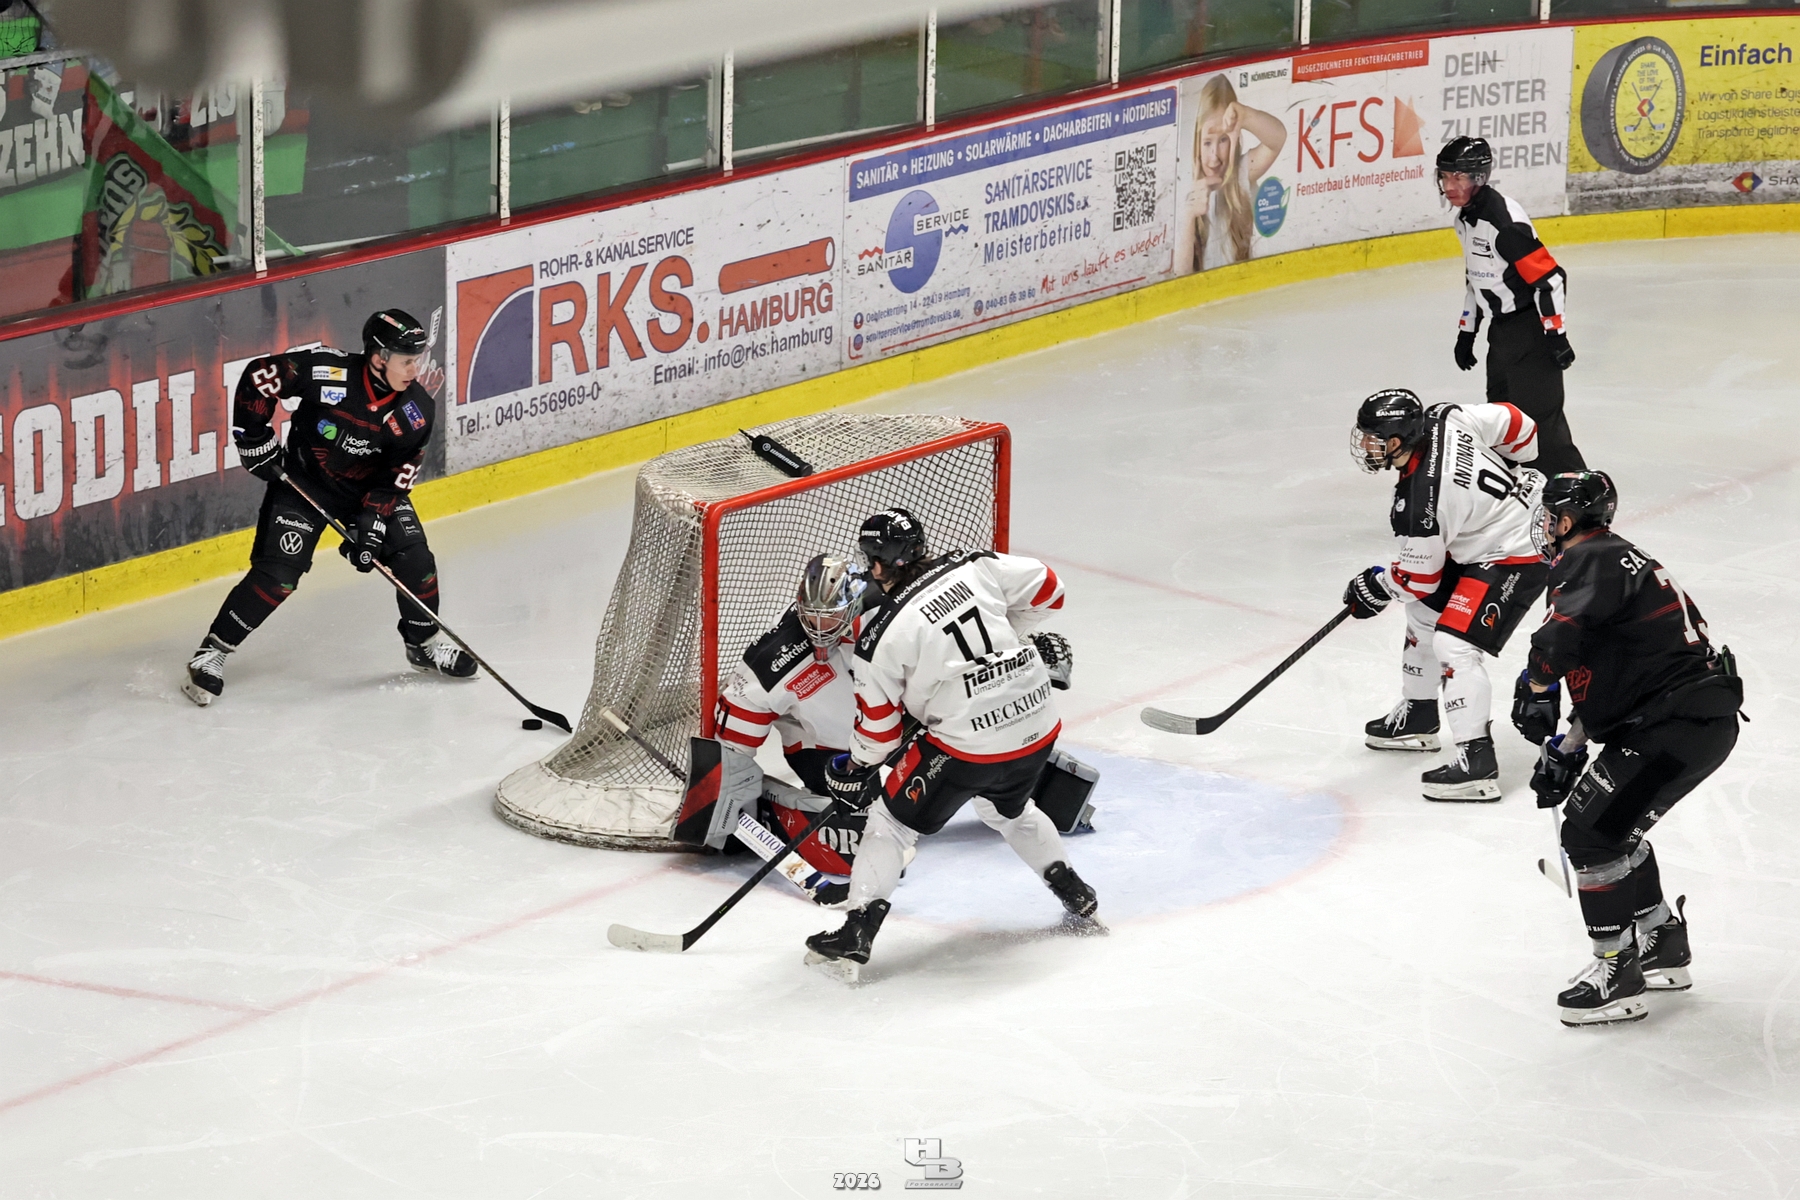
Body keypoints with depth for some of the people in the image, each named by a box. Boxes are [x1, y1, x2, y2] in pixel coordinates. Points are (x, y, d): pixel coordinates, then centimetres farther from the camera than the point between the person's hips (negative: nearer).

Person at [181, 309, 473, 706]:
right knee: (278, 575, -15)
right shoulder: (328, 374, -29)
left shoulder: (418, 410, -16)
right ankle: (210, 654, -5)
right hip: (303, 480, -4)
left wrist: (373, 518, -23)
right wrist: (255, 437, -17)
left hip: (370, 488, 4)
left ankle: (426, 644, 19)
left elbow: (396, 474, -12)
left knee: (414, 560, -6)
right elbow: (259, 375, -19)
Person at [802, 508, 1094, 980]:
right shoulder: (973, 567, -1)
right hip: (1038, 727, 6)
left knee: (892, 821, 11)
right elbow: (1045, 587, 11)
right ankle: (1074, 892, 44)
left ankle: (857, 932, 5)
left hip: (967, 743, -6)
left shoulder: (882, 633, -10)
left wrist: (858, 768, 18)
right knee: (1008, 809, 36)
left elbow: (879, 723, -2)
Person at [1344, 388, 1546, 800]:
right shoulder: (1444, 419, -12)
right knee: (1424, 612, 21)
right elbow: (1513, 423, 1)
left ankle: (1477, 761, -22)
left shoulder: (1418, 502, -30)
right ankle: (1417, 717, 37)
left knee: (1454, 646, -19)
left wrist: (1375, 588, 5)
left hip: (1513, 557, -11)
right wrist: (1503, 472, 22)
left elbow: (1419, 577, -16)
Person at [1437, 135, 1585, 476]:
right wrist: (1466, 331, 21)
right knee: (1502, 407, 19)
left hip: (1532, 327, -10)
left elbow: (1549, 278, -24)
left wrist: (1556, 333, -22)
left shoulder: (1504, 221, -24)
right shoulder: (1465, 218, 7)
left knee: (1538, 411, -12)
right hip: (1501, 328, 10)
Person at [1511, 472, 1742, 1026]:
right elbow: (1606, 681, 28)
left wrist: (1536, 688, -11)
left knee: (1590, 828, -10)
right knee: (1612, 821, 22)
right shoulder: (1610, 560, 22)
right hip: (1699, 715, 11)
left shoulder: (1591, 561, -12)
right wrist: (1566, 749, 25)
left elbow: (1562, 632, -31)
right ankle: (1663, 946, 31)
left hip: (1682, 724, -11)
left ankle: (1619, 973, -6)